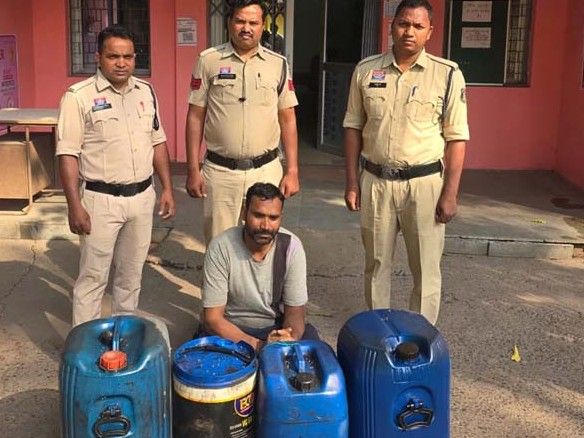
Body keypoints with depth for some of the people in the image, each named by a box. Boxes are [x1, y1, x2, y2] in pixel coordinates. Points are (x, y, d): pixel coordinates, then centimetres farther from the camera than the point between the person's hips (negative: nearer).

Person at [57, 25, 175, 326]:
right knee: (93, 276, 3)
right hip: (101, 200, -5)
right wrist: (75, 206, -16)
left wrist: (167, 188, 9)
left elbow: (158, 142, 13)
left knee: (131, 273, 17)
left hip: (142, 197, 5)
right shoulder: (79, 96, -11)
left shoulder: (146, 91, 7)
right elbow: (68, 154, -12)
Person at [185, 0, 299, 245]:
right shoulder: (208, 60, 0)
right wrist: (193, 169, -1)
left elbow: (287, 119, 7)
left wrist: (292, 171, 2)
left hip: (266, 170, 1)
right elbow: (195, 117, 2)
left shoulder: (278, 65, 4)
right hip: (219, 171, -1)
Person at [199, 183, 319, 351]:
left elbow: (295, 311, -10)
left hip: (276, 327, 2)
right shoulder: (220, 247, -20)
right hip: (231, 329, -1)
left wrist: (290, 339, -35)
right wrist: (258, 346, -34)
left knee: (309, 336, -27)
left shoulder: (291, 246, -14)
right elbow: (213, 317, -19)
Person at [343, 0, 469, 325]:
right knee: (376, 263, 14)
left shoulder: (447, 74, -5)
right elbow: (353, 128, 8)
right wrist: (352, 182, 4)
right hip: (375, 182, 2)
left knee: (426, 267, 5)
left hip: (424, 183, -2)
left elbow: (457, 138, -4)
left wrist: (450, 193, -8)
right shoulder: (366, 70, 3)